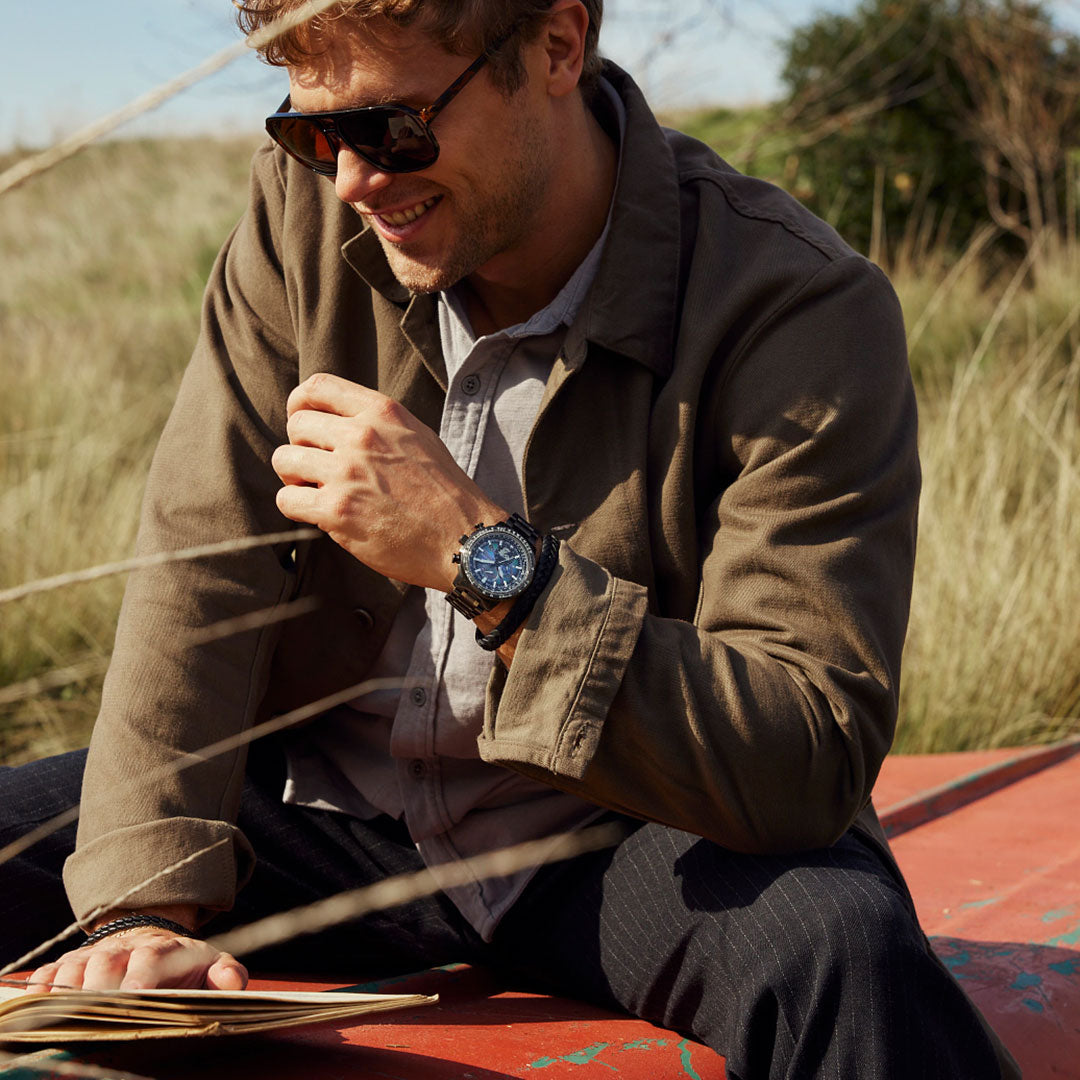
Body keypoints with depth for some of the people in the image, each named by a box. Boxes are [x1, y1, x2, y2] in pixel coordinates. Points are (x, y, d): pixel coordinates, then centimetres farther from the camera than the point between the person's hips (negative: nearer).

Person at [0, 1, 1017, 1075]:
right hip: (327, 810, 4)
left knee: (846, 948, -35)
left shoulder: (803, 312, -20)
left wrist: (486, 556, -33)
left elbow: (813, 763, -25)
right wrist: (148, 903, -21)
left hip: (617, 838, -4)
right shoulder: (308, 200, -5)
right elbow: (198, 563, -8)